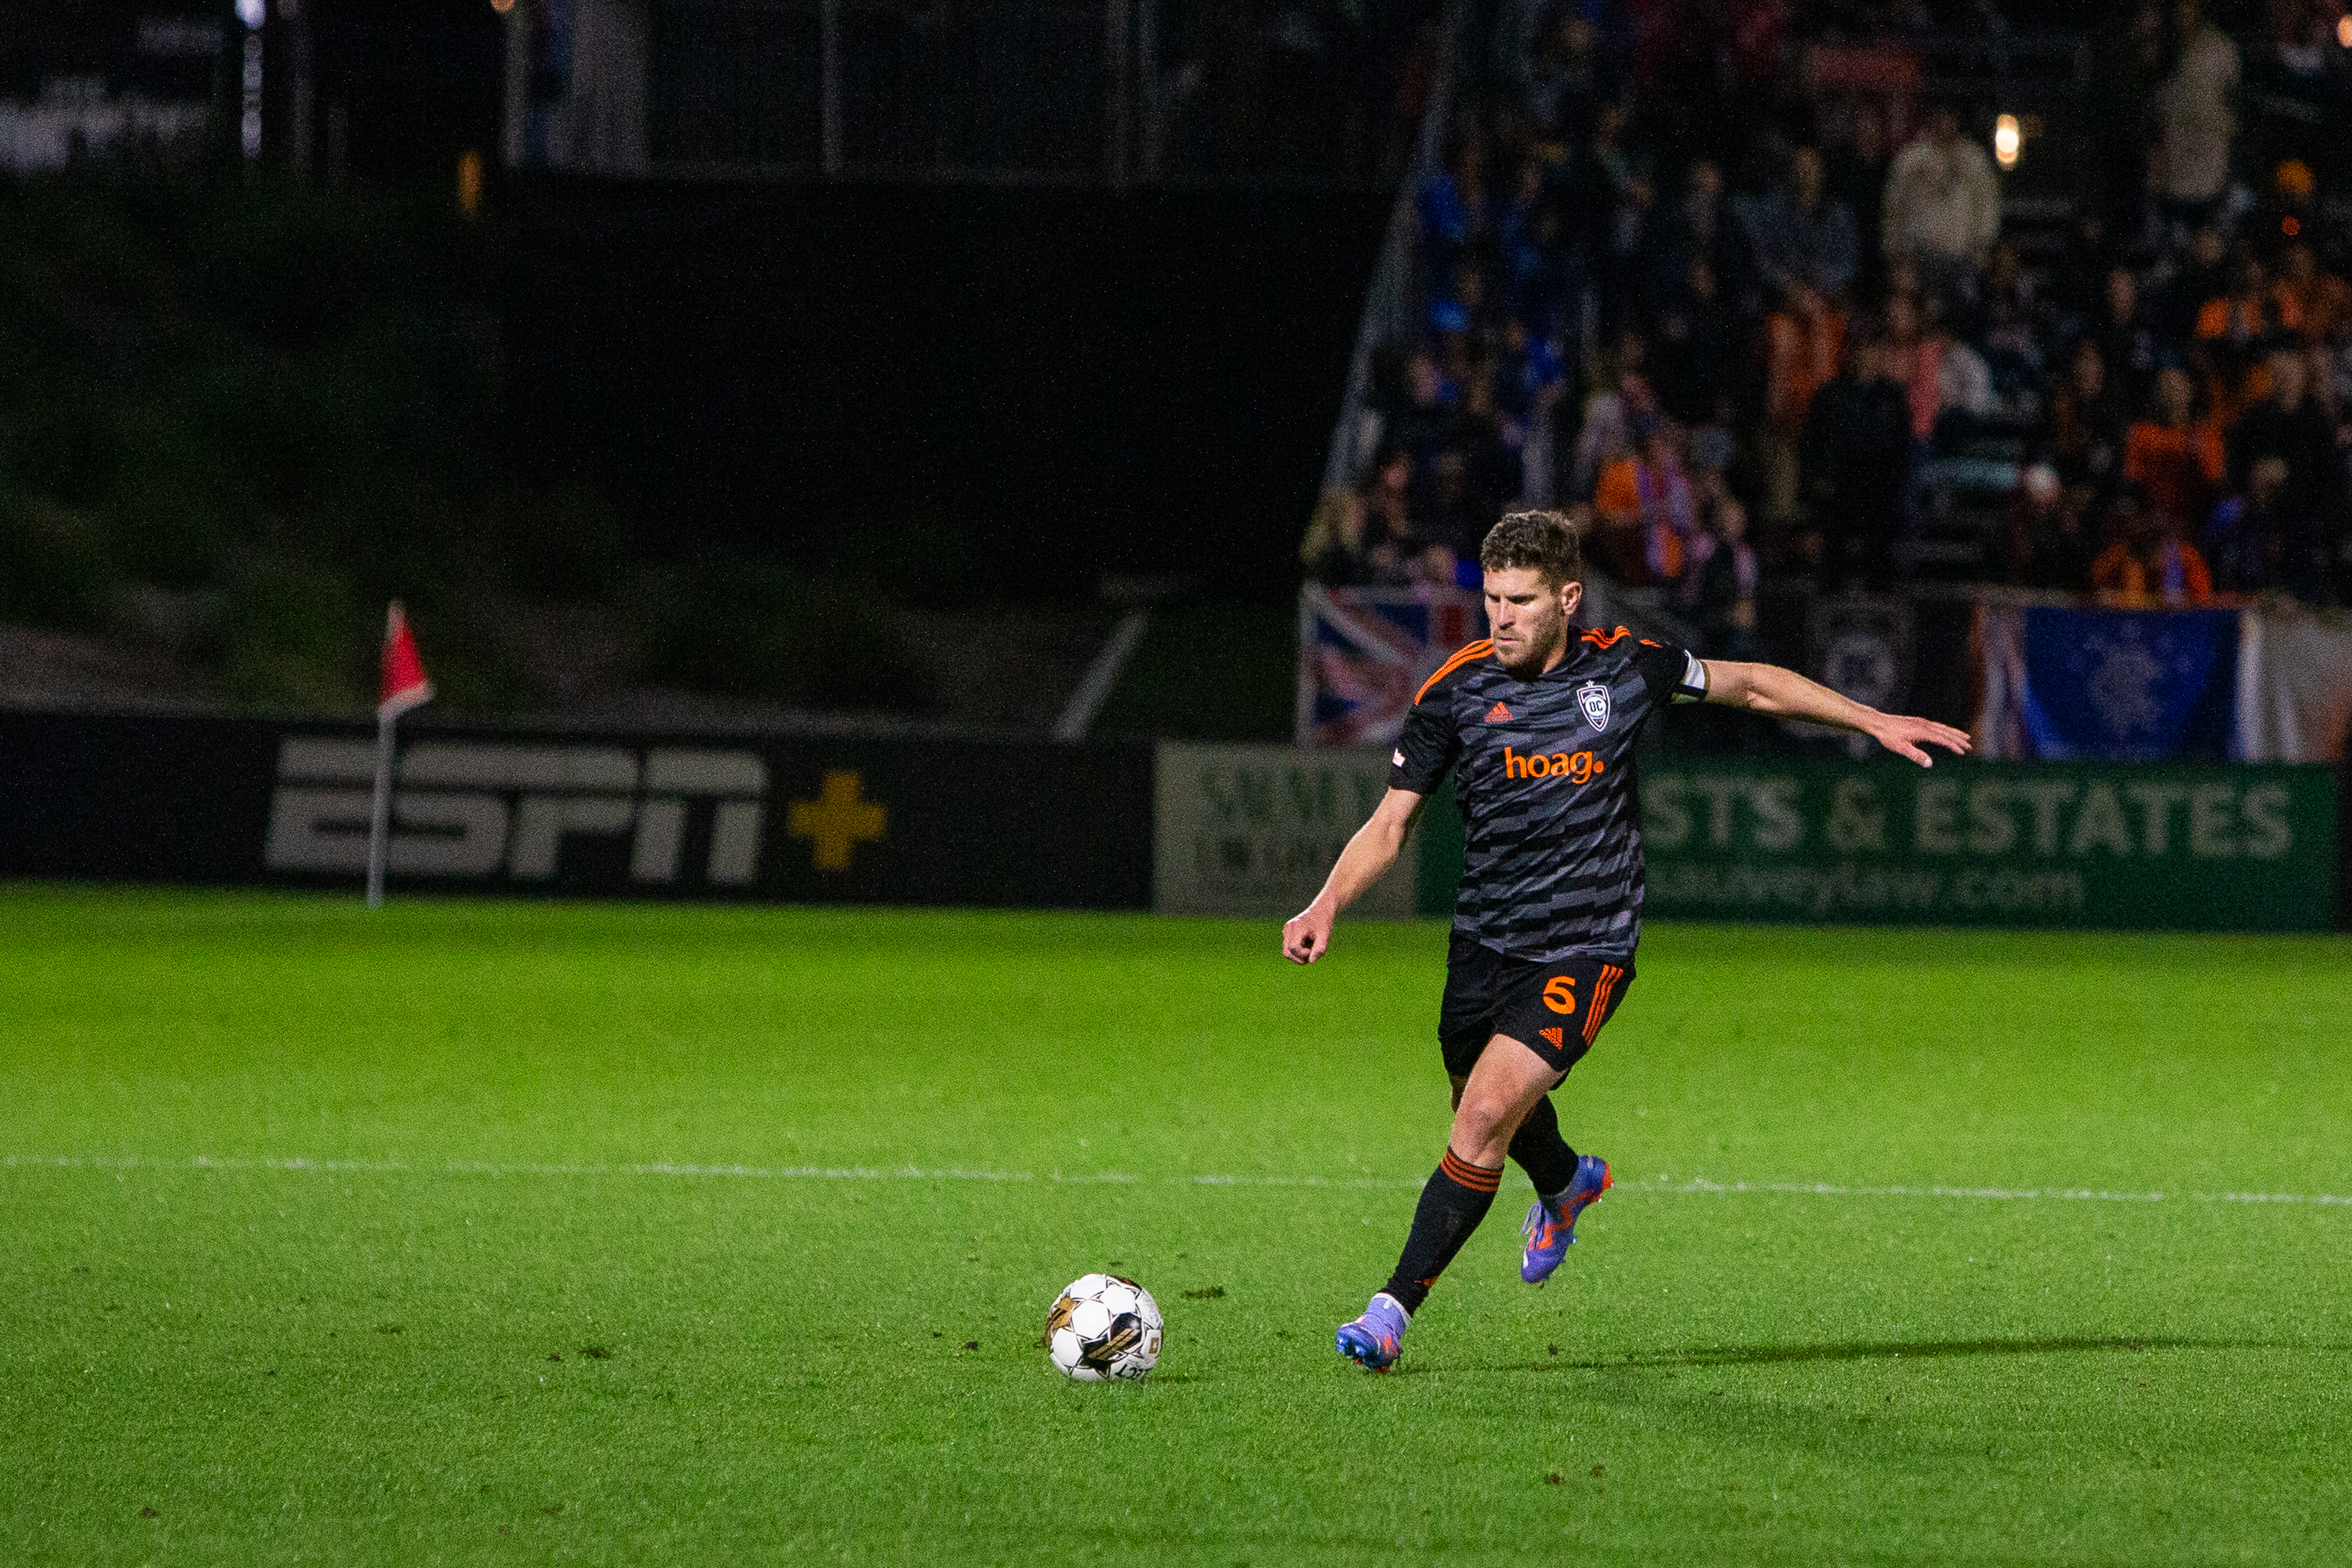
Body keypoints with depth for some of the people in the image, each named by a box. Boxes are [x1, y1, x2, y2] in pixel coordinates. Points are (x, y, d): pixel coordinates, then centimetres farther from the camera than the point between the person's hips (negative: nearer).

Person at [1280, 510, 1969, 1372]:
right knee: (1502, 1110, 21)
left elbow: (1747, 684, 10)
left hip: (1585, 949, -3)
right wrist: (1325, 906, -18)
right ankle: (1564, 1185, 58)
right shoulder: (1457, 688, -7)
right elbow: (1391, 822, -2)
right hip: (1485, 939, 3)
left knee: (1484, 1118, -18)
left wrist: (1874, 721, 10)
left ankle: (1394, 1309, -13)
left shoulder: (1623, 667, -8)